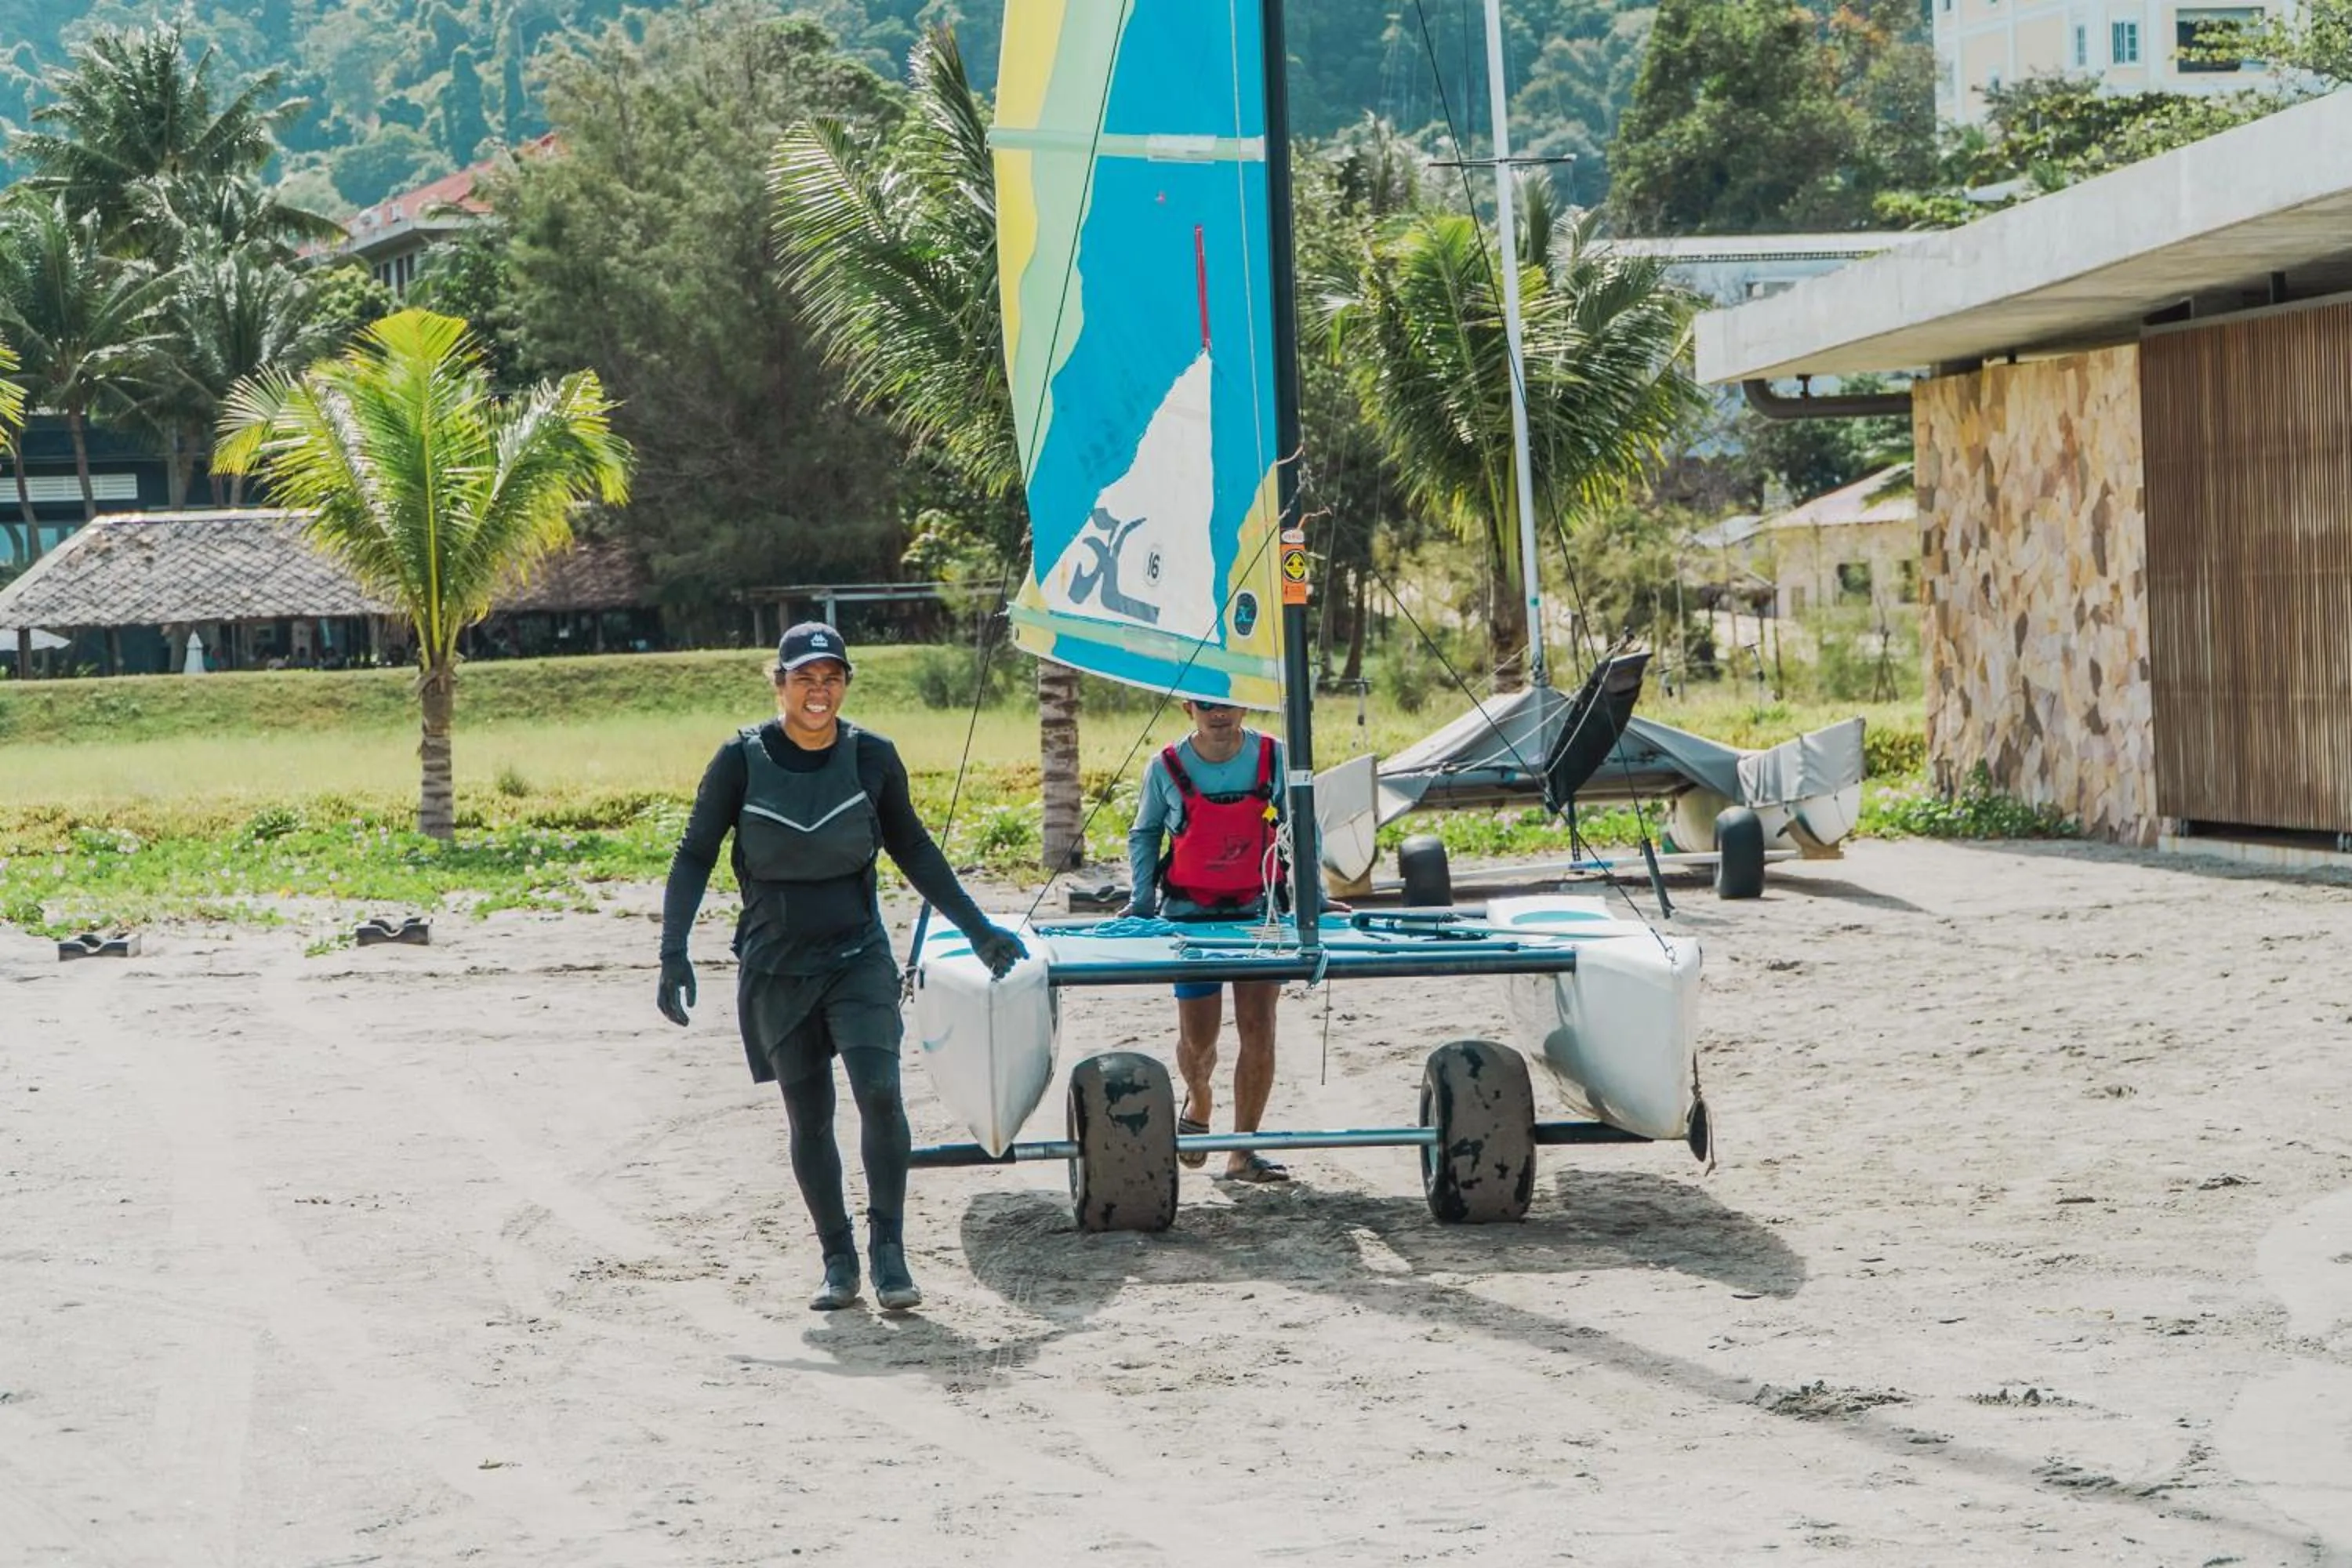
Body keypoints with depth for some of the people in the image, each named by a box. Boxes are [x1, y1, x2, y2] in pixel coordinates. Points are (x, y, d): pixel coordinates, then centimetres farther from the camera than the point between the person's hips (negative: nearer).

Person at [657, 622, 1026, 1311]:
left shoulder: (871, 757, -2)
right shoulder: (742, 760, -7)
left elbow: (913, 850, 12)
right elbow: (695, 856, 0)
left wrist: (979, 930, 13)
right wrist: (674, 953, -9)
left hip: (857, 956, 0)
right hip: (775, 969, 0)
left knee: (878, 1090, -18)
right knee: (809, 1118, 3)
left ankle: (888, 1252, -9)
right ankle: (839, 1262, 15)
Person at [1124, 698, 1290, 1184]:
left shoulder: (1273, 759, -5)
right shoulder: (1166, 769, -6)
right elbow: (1144, 835, 9)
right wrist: (1140, 902, 0)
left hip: (1258, 911, 0)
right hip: (1191, 915, 0)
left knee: (1258, 1029, -9)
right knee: (1198, 1039, 3)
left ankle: (1242, 1153, -1)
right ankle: (1199, 1102, 39)